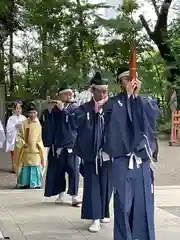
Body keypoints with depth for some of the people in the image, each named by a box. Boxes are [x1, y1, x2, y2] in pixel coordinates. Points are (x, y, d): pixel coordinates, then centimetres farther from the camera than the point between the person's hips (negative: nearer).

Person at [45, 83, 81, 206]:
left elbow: (75, 121, -16)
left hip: (71, 143, -3)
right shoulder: (55, 109, 10)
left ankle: (75, 196, -7)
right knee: (58, 170, 5)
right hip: (58, 144, 3)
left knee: (73, 169, -8)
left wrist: (63, 110, -18)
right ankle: (61, 194, 16)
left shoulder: (75, 108, 3)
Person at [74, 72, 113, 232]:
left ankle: (104, 213, 28)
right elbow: (80, 122, -18)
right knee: (92, 186, -1)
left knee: (106, 186, 10)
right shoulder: (84, 108, 0)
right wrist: (96, 108, -19)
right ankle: (95, 219, 2)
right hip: (91, 154, -2)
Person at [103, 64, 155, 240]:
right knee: (123, 203, 0)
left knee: (144, 202, 4)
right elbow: (115, 121, -18)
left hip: (142, 159, 3)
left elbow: (150, 121, -9)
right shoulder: (113, 103, 1)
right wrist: (128, 95, -17)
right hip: (123, 160, -3)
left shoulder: (144, 102, 10)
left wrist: (137, 96, -15)